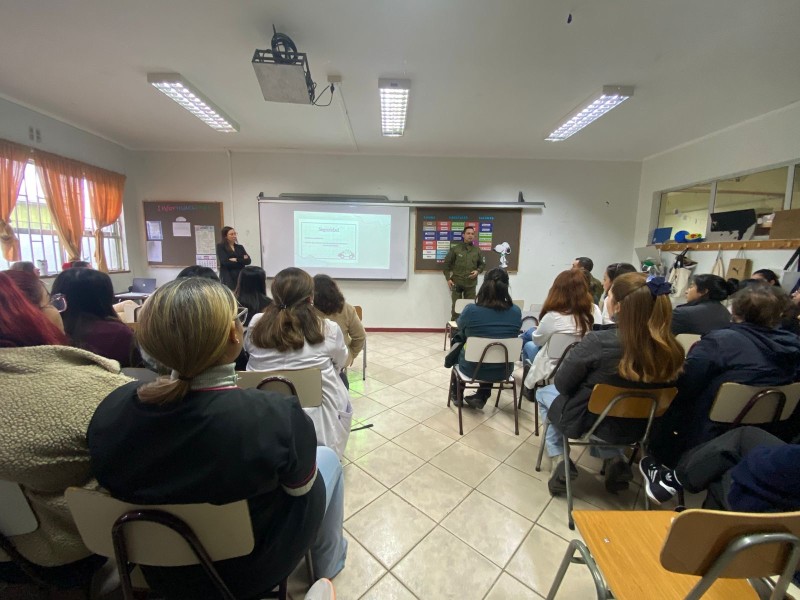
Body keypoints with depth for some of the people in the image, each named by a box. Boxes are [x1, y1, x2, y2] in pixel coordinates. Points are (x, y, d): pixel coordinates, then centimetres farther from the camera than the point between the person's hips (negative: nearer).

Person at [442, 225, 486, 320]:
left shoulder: (477, 250, 5)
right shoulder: (455, 249, -2)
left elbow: (483, 264, 14)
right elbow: (446, 263, 0)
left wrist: (478, 271, -7)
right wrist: (448, 278, -6)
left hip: (471, 283, 2)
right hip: (456, 282, -2)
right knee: (456, 306, 5)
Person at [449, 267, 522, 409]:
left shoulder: (471, 310, -21)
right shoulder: (516, 312, -11)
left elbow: (460, 326, 2)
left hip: (473, 369, -2)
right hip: (503, 371, 3)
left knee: (458, 340, 27)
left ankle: (456, 394, 42)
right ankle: (481, 397, 34)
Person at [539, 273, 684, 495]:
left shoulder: (598, 342, -31)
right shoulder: (670, 349, -16)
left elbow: (562, 384, -17)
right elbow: (643, 388, 3)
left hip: (586, 422, -5)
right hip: (632, 428, 5)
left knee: (543, 393, 24)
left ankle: (559, 459, 16)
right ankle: (614, 459, 20)